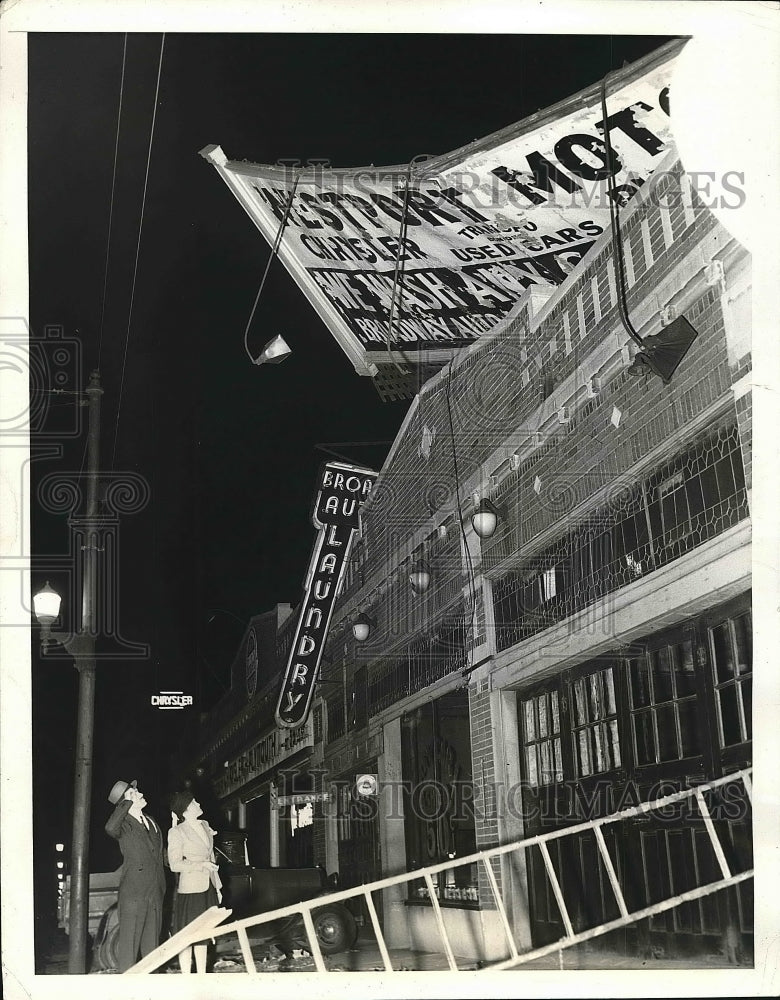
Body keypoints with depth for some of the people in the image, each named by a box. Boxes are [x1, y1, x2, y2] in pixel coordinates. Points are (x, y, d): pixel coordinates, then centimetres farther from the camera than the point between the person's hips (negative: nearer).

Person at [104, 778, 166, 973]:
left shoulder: (151, 822, 15)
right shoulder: (125, 826, -7)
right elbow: (110, 828, -33)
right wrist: (128, 803, -25)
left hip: (155, 892, 7)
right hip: (133, 893, -7)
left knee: (152, 942, 12)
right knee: (129, 941, -4)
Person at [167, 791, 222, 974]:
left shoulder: (205, 826, 11)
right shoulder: (177, 832, -10)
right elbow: (175, 864, -15)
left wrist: (217, 887, 17)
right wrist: (201, 865, -18)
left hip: (207, 888, 7)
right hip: (190, 890, -7)